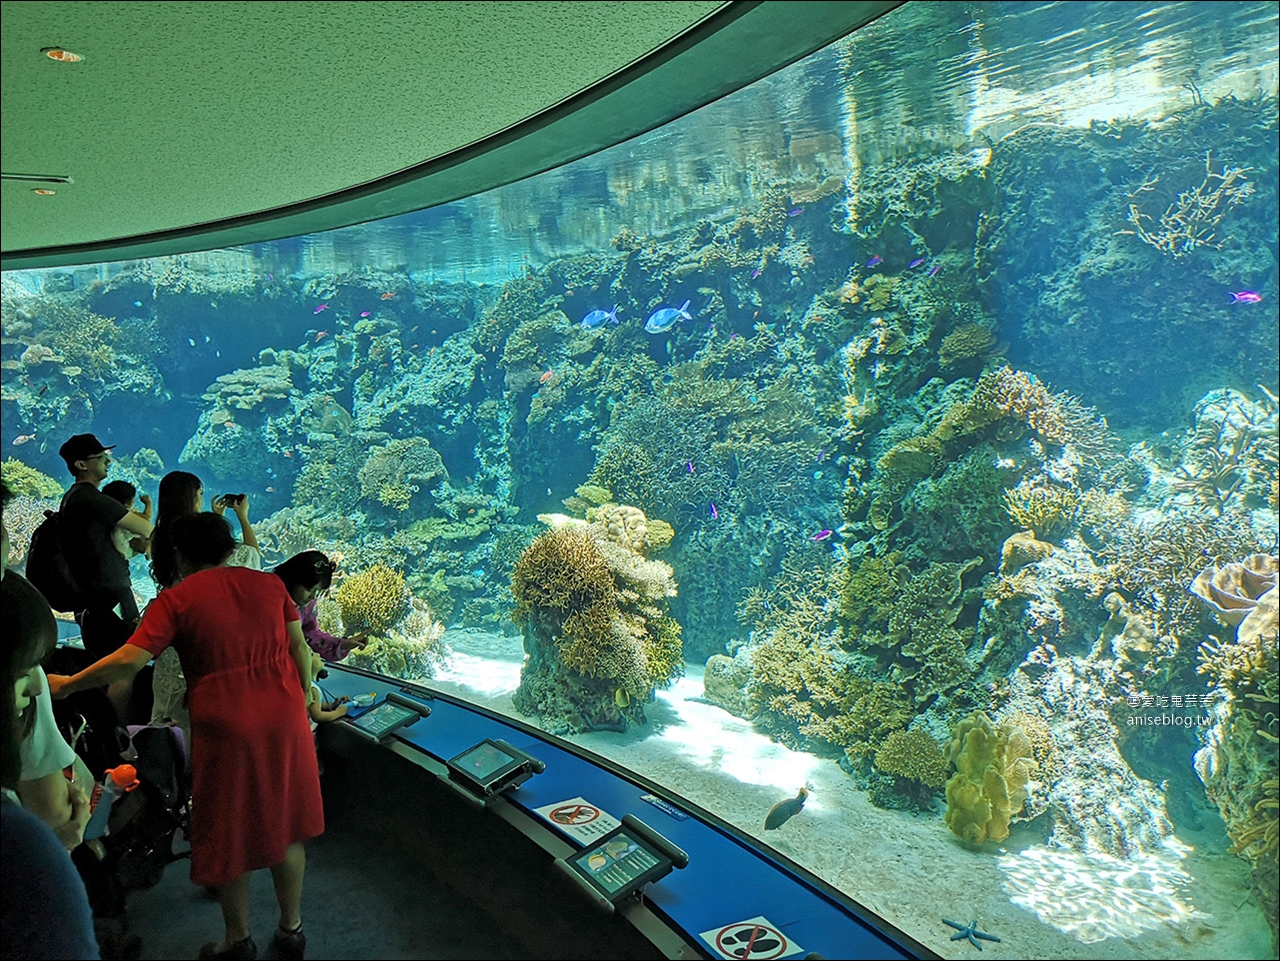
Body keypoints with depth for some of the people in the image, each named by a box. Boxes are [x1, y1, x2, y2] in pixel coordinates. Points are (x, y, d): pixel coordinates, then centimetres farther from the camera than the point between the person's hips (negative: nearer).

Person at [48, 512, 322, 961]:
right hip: (283, 720, 4)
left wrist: (67, 685, 0)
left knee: (230, 835, 14)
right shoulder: (268, 584, 4)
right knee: (285, 826, 17)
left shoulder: (176, 599, -5)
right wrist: (302, 699, 16)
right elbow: (299, 647, 5)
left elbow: (130, 660, -13)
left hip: (225, 728, -3)